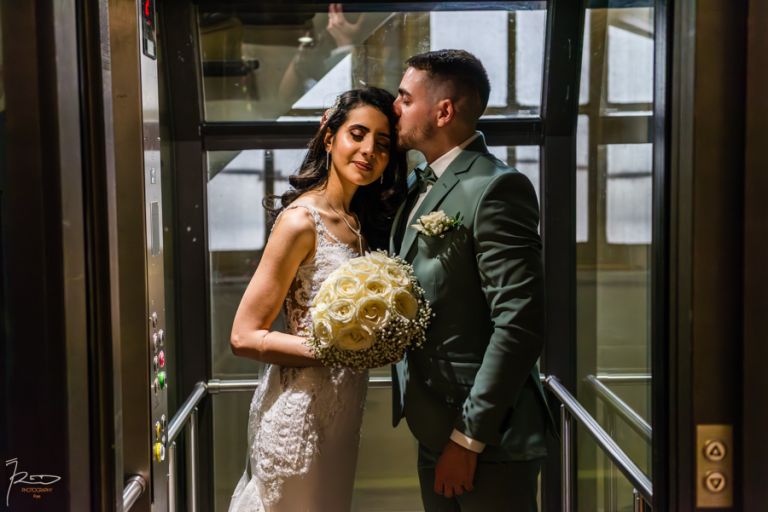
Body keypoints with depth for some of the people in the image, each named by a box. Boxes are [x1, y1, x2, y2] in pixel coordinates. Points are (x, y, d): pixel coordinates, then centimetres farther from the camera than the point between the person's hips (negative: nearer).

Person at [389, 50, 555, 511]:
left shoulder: (495, 188, -16)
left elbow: (519, 324, -21)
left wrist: (469, 437, -19)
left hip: (487, 439, -8)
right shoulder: (419, 184, 11)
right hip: (435, 431, 8)